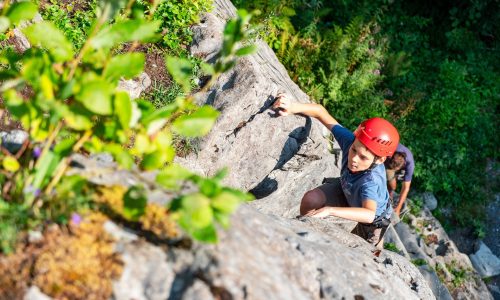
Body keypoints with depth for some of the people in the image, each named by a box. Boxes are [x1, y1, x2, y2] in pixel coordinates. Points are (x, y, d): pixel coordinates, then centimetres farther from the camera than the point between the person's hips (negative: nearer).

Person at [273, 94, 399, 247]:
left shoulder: (372, 181, -50)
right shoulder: (349, 140, -36)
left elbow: (369, 214, -66)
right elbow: (320, 112, -30)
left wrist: (330, 210, -73)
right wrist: (293, 107, -45)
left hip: (375, 216, -4)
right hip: (347, 193, 4)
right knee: (310, 200, -17)